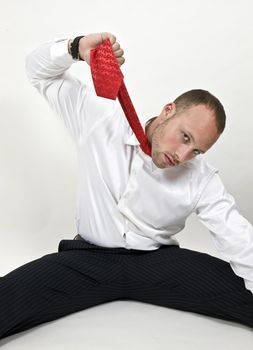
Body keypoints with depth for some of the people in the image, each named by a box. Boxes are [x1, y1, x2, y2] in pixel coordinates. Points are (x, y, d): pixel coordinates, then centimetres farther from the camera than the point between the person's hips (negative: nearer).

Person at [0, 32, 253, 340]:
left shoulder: (202, 180, -6)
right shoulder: (104, 120, -6)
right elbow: (40, 70, 1)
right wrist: (76, 47, -20)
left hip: (159, 262, 1)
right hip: (89, 259, 0)